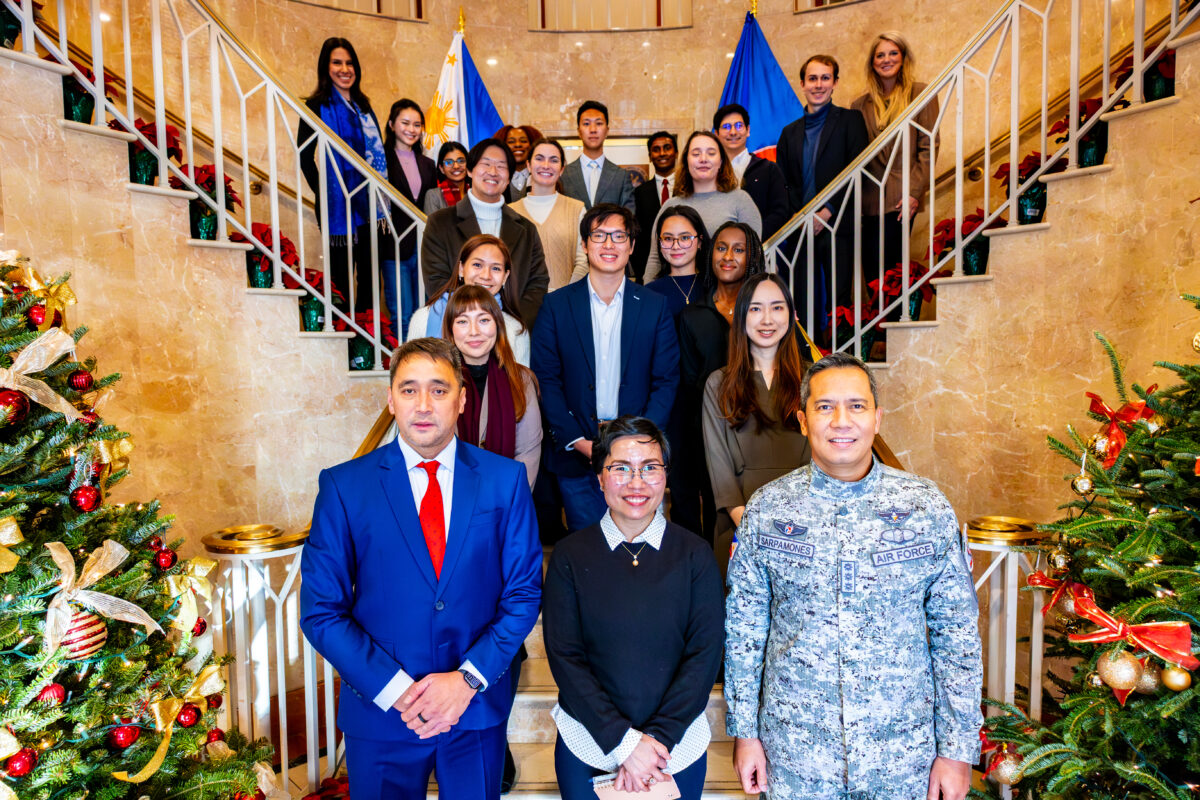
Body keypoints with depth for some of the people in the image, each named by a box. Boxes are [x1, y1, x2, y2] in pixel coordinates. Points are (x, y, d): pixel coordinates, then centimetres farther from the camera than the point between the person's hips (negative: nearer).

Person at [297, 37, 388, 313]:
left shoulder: (362, 105, 15)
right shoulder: (318, 105, -3)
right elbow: (304, 155, -8)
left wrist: (381, 202, 6)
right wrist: (323, 193, -12)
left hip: (369, 206, 6)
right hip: (340, 205, -6)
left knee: (369, 275, 12)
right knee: (342, 279, 1)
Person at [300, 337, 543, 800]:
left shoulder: (505, 479, -5)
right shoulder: (343, 486, -8)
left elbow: (524, 593, -3)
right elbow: (321, 611, -7)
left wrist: (468, 679, -13)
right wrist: (396, 690, -14)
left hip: (479, 708, 1)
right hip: (381, 712, -1)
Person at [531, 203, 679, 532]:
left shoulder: (655, 307, 4)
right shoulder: (557, 305, 2)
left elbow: (666, 381, 3)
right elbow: (546, 380, -1)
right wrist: (576, 441, -10)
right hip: (576, 455, 0)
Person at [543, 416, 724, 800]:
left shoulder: (695, 555, -5)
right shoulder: (570, 556, -7)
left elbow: (705, 654, -7)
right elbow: (564, 656, -9)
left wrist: (658, 738, -15)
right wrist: (624, 740, -15)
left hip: (678, 747, 1)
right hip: (587, 746, 0)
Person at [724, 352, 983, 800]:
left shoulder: (927, 508, -6)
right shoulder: (766, 510, -6)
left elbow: (957, 634, -2)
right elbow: (743, 626, 0)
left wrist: (958, 749, -1)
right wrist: (744, 731, 1)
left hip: (903, 750, 0)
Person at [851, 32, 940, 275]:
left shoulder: (921, 94, 5)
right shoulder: (861, 105, 13)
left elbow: (928, 147, -1)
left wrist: (915, 192, -10)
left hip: (900, 199, -3)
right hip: (870, 199, 3)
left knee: (880, 264, -12)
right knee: (870, 267, 0)